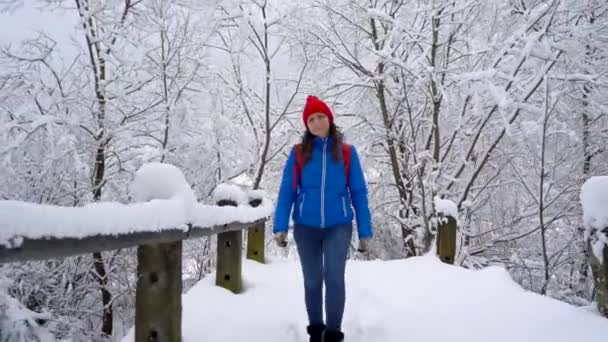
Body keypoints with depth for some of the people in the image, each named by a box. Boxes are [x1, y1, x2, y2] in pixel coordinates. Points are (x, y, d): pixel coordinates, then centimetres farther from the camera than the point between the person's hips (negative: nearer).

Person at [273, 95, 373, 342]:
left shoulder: (347, 152, 1)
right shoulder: (298, 153, 1)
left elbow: (359, 193, 2)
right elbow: (286, 192, -1)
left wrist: (364, 231, -1)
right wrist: (280, 227, -10)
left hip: (338, 226, -1)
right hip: (306, 227, 1)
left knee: (334, 278, -11)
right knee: (312, 281, 11)